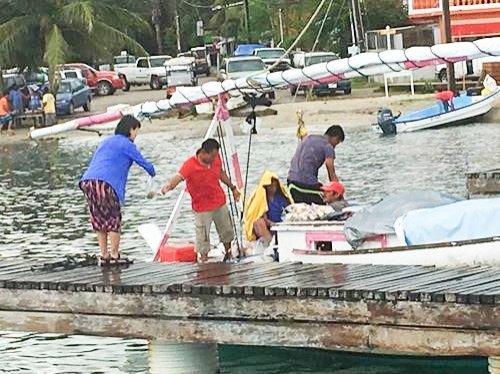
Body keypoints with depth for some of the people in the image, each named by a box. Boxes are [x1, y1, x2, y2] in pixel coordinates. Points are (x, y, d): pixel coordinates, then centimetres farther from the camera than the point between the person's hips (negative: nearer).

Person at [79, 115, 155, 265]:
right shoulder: (126, 144, 5)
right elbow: (142, 162, 13)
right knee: (113, 220, 1)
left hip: (87, 181, 8)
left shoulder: (105, 142, 29)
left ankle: (104, 256, 15)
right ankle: (114, 256, 0)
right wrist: (152, 172, 32)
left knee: (99, 220, 13)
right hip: (105, 184, -8)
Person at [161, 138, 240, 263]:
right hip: (202, 207, -6)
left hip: (220, 202, 6)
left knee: (226, 231, 23)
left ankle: (228, 255, 47)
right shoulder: (190, 165, -28)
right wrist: (169, 185, -66)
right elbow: (179, 177, -45)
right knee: (203, 237, -3)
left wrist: (232, 188, 18)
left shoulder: (216, 158, -9)